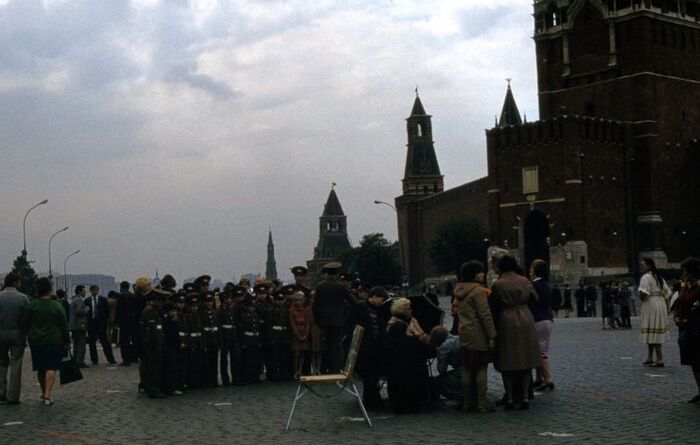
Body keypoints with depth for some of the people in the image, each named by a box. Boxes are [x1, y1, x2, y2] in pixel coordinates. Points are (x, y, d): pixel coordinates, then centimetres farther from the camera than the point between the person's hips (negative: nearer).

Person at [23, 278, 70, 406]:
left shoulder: (31, 305, -2)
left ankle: (44, 393, 29)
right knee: (51, 368, -3)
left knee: (40, 369, 15)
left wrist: (30, 338, 17)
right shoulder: (56, 306, -7)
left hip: (36, 342, 3)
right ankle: (47, 395, -13)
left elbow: (26, 324, 3)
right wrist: (67, 342, 4)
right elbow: (64, 326, -4)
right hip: (54, 342, -3)